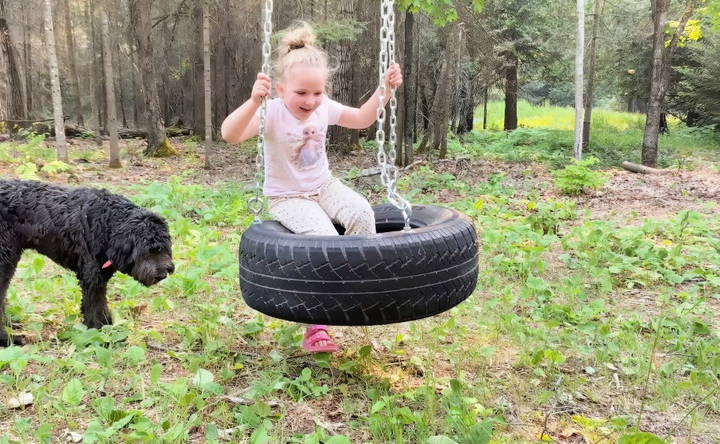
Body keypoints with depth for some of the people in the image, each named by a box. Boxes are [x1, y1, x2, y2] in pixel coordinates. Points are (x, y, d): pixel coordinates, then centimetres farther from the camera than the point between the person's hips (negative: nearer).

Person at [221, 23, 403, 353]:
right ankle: (316, 324, -15)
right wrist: (254, 101, -50)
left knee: (361, 212, -26)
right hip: (287, 198, -5)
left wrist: (384, 90, 0)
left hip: (324, 186, 5)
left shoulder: (324, 108, -4)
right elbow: (230, 135, -36)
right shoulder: (272, 114, -20)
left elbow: (362, 119, 13)